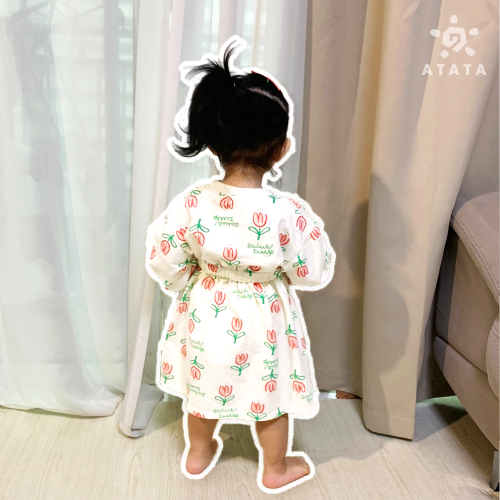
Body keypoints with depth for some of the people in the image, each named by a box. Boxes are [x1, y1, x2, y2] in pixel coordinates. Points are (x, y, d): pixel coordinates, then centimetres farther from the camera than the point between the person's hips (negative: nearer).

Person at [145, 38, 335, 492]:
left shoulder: (192, 203, -20)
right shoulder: (288, 212, -29)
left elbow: (164, 263, -9)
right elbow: (314, 273, -16)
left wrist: (191, 287, 10)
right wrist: (313, 233, 2)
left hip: (206, 314, 3)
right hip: (262, 322, -3)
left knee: (203, 384, 27)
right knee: (270, 392, 22)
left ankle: (198, 454, 52)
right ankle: (277, 469, 46)